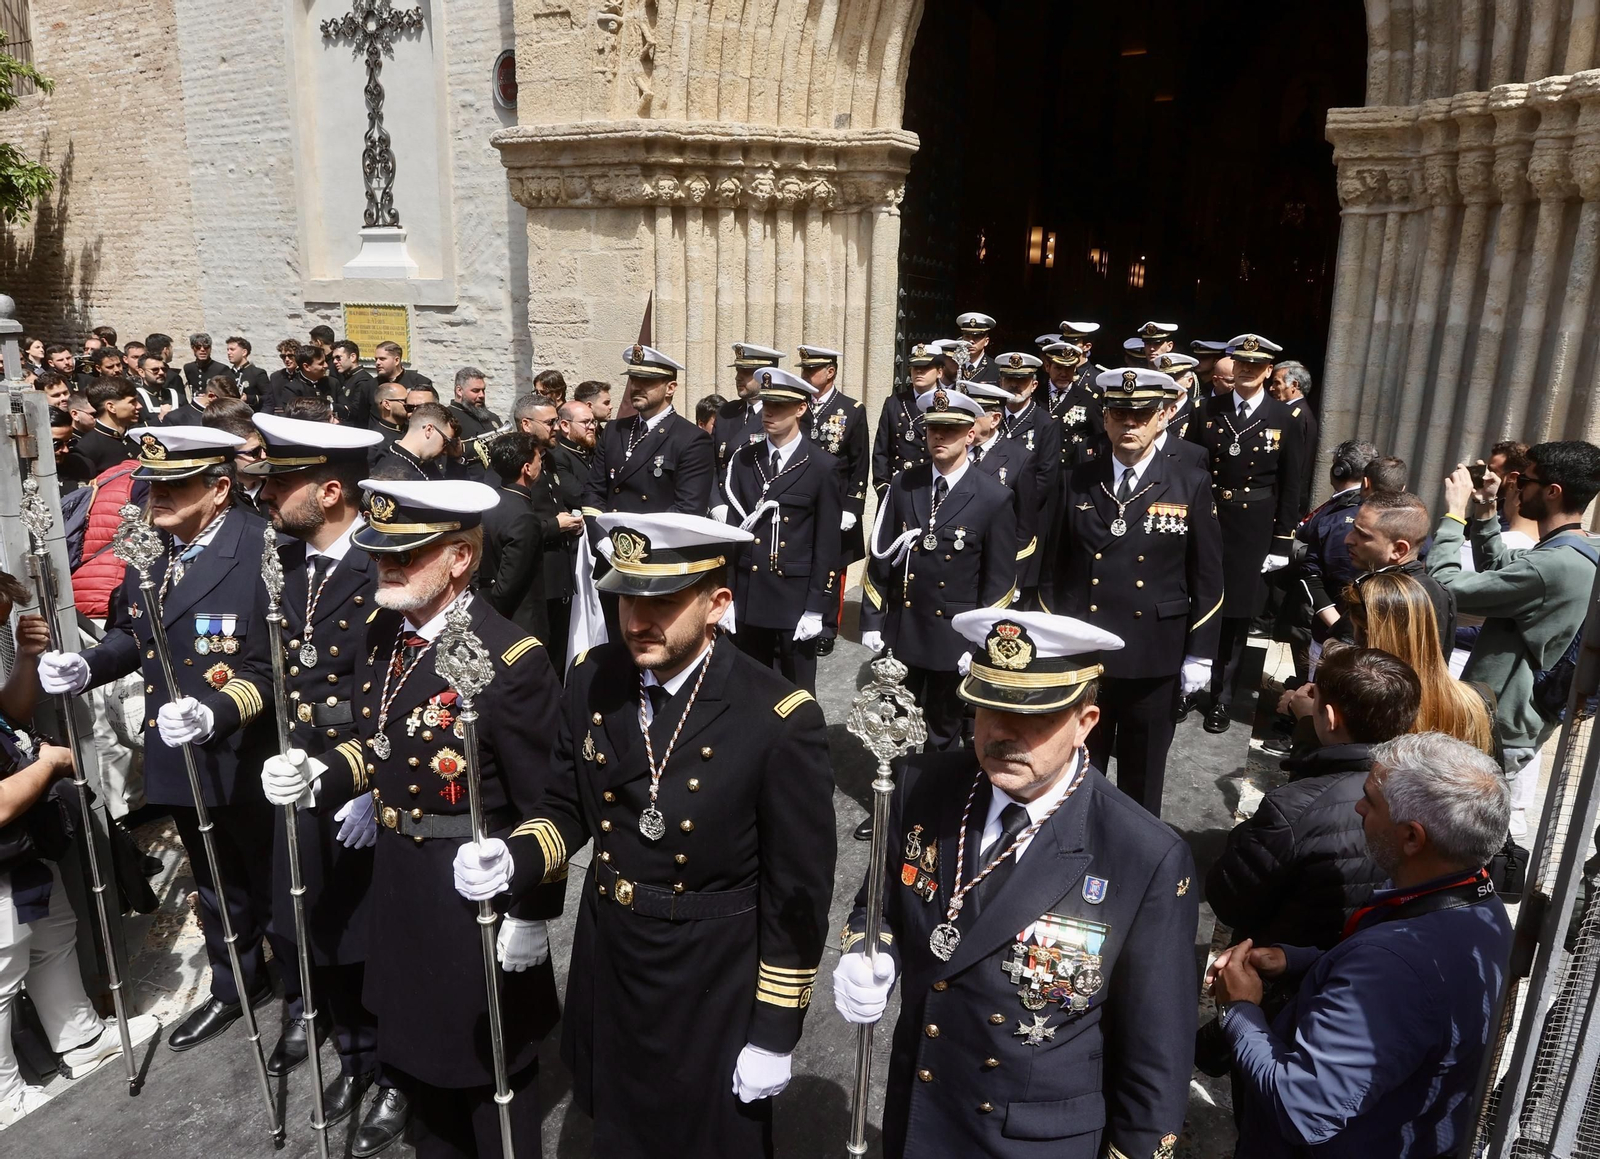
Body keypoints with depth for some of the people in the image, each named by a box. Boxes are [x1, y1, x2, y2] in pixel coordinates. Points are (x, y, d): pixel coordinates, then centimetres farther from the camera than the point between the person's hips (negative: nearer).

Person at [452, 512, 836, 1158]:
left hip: (714, 991, -4)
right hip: (607, 971, 5)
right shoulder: (592, 679, -8)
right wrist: (516, 860, -16)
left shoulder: (780, 721, -24)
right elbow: (568, 805, 5)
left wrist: (775, 1033, -10)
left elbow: (797, 893, -15)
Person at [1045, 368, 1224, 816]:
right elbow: (1057, 565, 7)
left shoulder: (1191, 485, -2)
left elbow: (1207, 578, 0)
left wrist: (1200, 653, -2)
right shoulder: (1079, 480, 3)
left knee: (1142, 779, 13)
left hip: (1154, 658, -1)